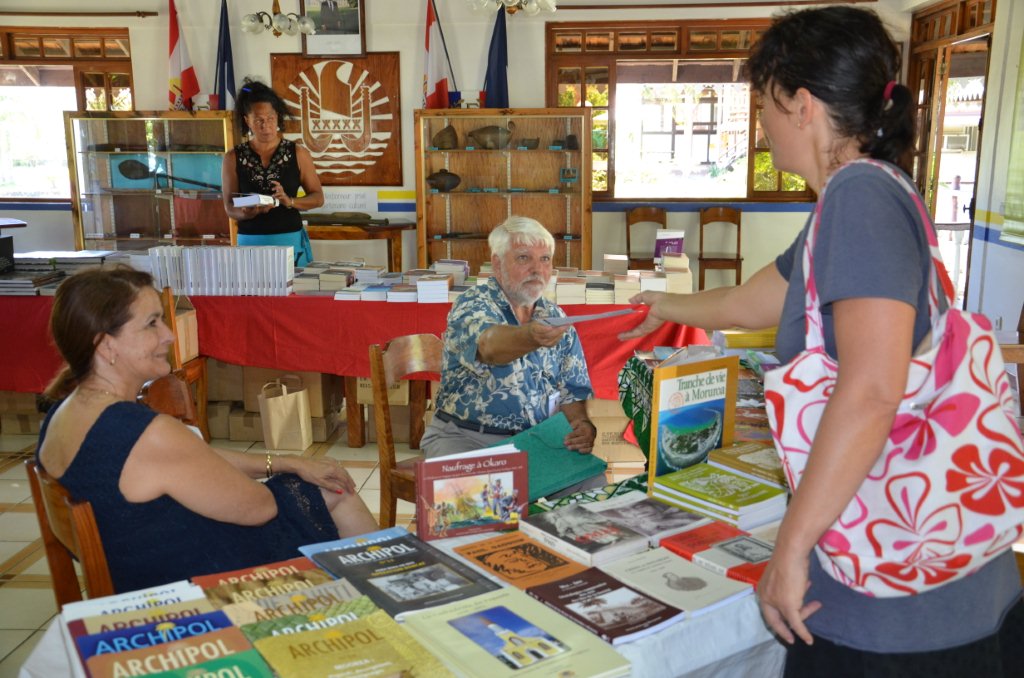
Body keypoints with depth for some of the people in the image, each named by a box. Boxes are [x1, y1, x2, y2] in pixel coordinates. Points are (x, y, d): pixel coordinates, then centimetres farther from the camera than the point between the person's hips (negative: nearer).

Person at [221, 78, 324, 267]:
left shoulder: (297, 153, 2)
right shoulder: (233, 158, 3)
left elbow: (318, 197, 4)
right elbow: (229, 207, 3)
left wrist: (289, 201, -14)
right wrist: (247, 212, -19)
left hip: (290, 240, 0)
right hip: (250, 242, 0)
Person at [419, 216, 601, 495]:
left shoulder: (556, 318, 10)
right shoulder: (472, 305, -9)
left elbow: (572, 390, 12)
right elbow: (489, 345, -32)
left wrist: (581, 424, -11)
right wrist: (529, 337, -55)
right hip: (466, 438, -4)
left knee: (592, 480, -22)